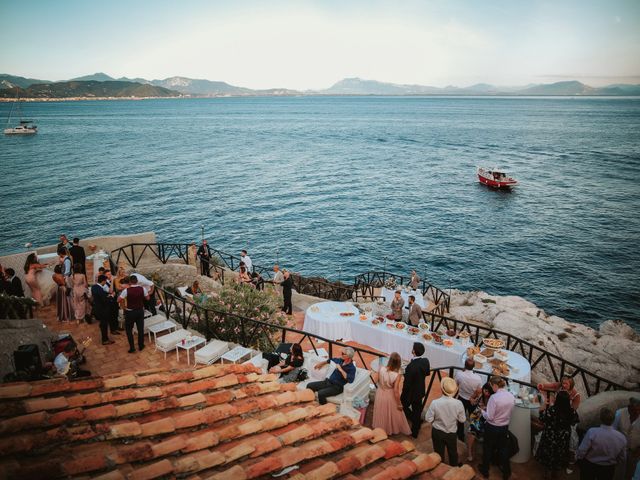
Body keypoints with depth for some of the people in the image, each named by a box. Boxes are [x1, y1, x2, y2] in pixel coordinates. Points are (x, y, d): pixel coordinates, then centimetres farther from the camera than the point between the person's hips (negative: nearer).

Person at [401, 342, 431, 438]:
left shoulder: (411, 366, -35)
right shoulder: (425, 361, -15)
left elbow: (407, 384, -26)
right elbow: (427, 373, 5)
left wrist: (403, 397, -13)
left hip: (411, 393, -6)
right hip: (420, 392, 7)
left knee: (404, 406, 23)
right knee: (417, 411, 22)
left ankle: (415, 421, 25)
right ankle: (415, 431, 38)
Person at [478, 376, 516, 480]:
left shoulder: (494, 397, -28)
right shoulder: (511, 396, -10)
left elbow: (489, 417, -23)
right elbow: (509, 411, 5)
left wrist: (482, 411, -5)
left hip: (492, 428, -4)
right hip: (505, 427, 5)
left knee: (488, 449, 17)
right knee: (503, 449, 23)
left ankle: (485, 470, 35)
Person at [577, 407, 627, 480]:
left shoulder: (592, 432, -31)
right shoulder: (622, 438, -21)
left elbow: (581, 451, -23)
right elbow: (622, 459, -5)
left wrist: (578, 457, -1)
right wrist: (612, 461, 15)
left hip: (589, 466, -2)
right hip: (608, 469, 2)